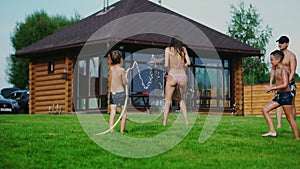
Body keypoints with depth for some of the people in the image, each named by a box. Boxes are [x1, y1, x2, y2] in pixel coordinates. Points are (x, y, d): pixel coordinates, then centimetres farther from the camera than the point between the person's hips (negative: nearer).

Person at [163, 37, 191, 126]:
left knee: (168, 101, 9)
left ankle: (164, 122, -1)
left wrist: (166, 72, 11)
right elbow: (188, 63, 7)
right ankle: (186, 121, 10)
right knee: (181, 100, 21)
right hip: (183, 76, 3)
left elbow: (166, 64, -7)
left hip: (172, 76, -2)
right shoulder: (183, 49, 11)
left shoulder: (168, 49, 3)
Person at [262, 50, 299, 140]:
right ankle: (272, 131, 2)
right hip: (279, 96, 10)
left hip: (286, 95, -10)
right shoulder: (277, 69, 12)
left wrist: (271, 88, -21)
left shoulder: (283, 69, -15)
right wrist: (271, 87, 11)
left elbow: (285, 85, -24)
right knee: (265, 109, 4)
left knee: (289, 117, -4)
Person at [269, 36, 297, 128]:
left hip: (289, 82, -5)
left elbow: (292, 72, -13)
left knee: (291, 104, 0)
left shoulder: (291, 56, -7)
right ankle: (279, 124, -9)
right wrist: (270, 83, 11)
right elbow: (273, 70, 17)